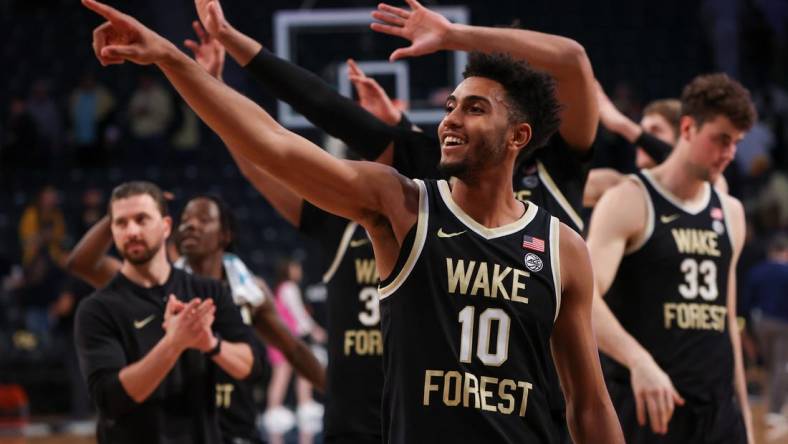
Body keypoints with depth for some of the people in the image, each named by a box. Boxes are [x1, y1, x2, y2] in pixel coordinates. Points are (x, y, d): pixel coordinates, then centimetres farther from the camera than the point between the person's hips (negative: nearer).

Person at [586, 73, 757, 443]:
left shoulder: (730, 213, 15)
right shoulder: (629, 202, -6)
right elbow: (583, 299, -21)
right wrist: (639, 361, -37)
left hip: (717, 411, 6)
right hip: (644, 408, -6)